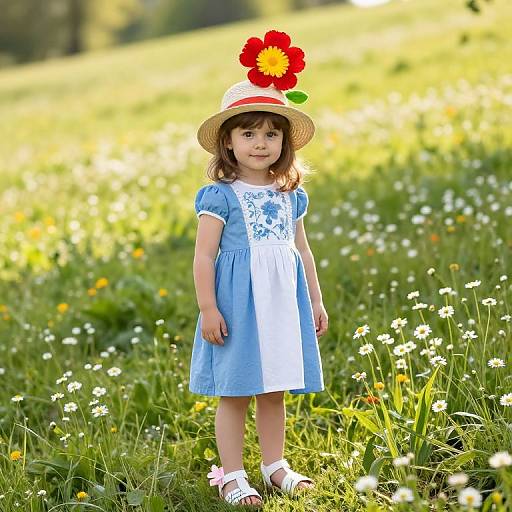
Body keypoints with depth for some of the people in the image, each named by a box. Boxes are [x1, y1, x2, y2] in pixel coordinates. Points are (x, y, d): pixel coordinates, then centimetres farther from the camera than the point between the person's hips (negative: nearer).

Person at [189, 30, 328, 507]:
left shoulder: (291, 195, 9)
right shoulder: (220, 196, -7)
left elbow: (302, 251, 16)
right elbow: (204, 256, -9)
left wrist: (316, 301, 18)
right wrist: (208, 308, -13)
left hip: (283, 302, 5)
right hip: (238, 302, -5)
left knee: (275, 390, 13)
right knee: (235, 392, 2)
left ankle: (275, 465, 26)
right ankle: (231, 475, 12)